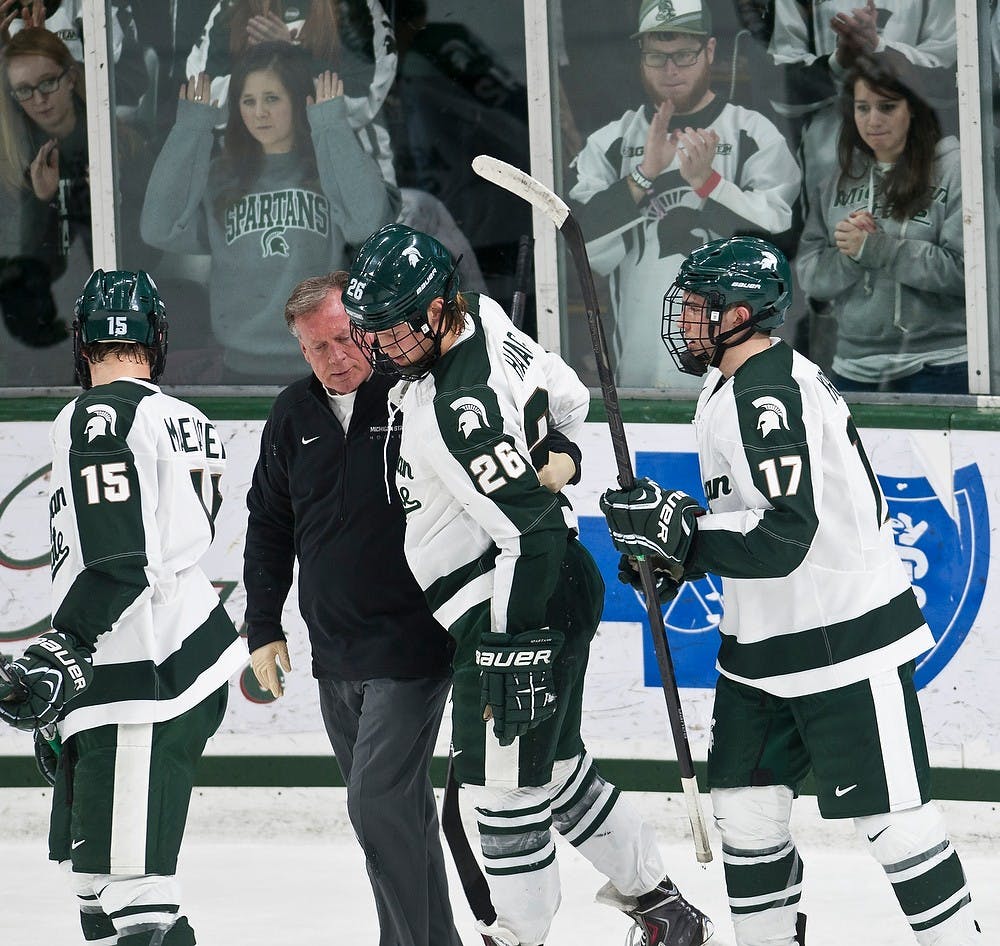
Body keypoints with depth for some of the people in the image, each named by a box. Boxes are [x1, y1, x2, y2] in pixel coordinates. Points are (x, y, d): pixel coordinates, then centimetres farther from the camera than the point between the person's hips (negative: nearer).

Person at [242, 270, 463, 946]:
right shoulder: (294, 417, 7)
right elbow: (269, 527, 16)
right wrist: (263, 628, 14)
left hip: (412, 644, -6)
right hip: (334, 655, 6)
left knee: (380, 802, -14)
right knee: (402, 807, 14)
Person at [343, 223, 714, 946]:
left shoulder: (460, 410, -27)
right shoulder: (484, 318, 2)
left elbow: (529, 528, -29)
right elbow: (566, 399, 18)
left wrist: (509, 649, -26)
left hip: (524, 606, -11)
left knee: (505, 781, -3)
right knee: (555, 764, 19)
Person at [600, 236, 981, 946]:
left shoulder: (771, 393, -21)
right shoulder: (735, 389, 13)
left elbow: (782, 536, -28)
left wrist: (675, 526, -22)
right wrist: (674, 553, 8)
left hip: (847, 640, -10)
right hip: (766, 647, 10)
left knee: (892, 817, -5)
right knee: (747, 805, 10)